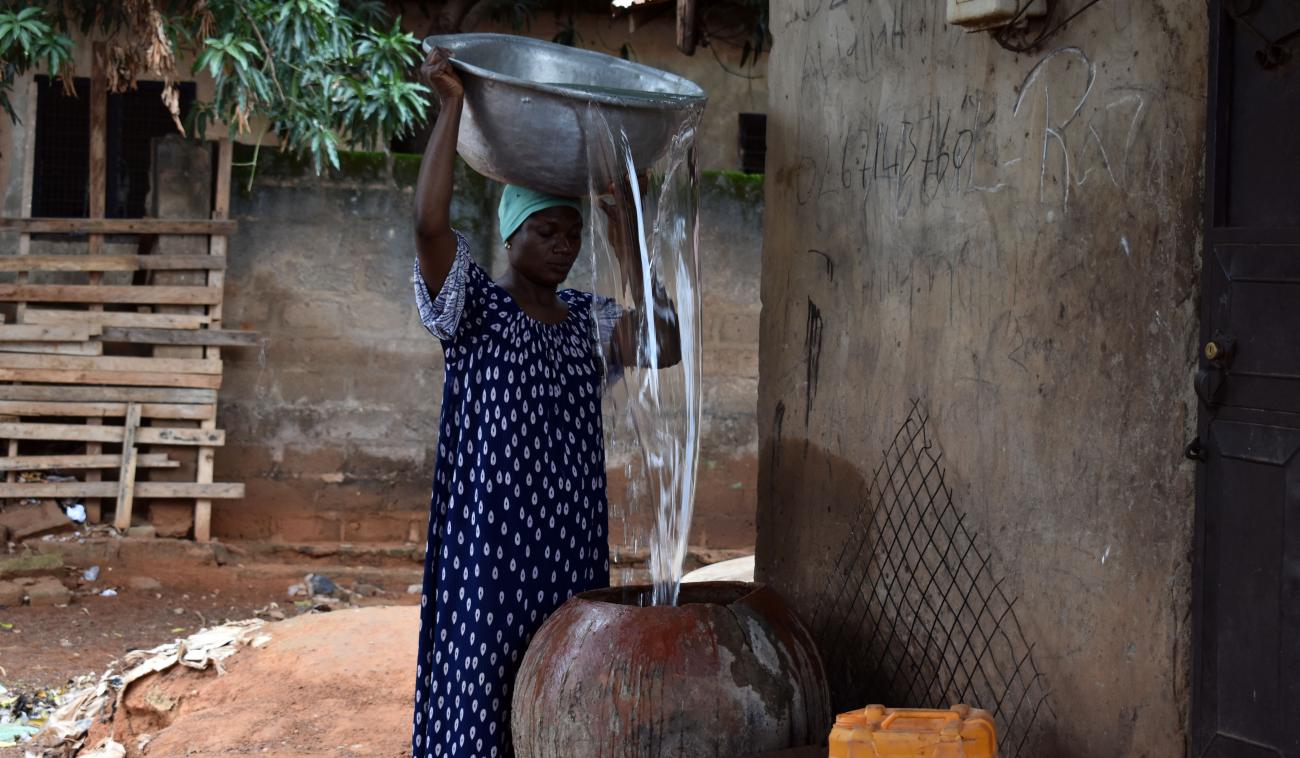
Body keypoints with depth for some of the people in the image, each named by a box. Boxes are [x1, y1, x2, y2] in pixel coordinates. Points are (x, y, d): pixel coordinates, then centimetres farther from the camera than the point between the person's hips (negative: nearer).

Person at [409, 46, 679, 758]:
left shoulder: (589, 318, 13)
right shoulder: (472, 307, -2)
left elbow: (667, 343, -3)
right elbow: (429, 223, -19)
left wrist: (626, 247, -1)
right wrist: (451, 107, -18)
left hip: (572, 539, 5)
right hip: (492, 535, -5)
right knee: (484, 680, -4)